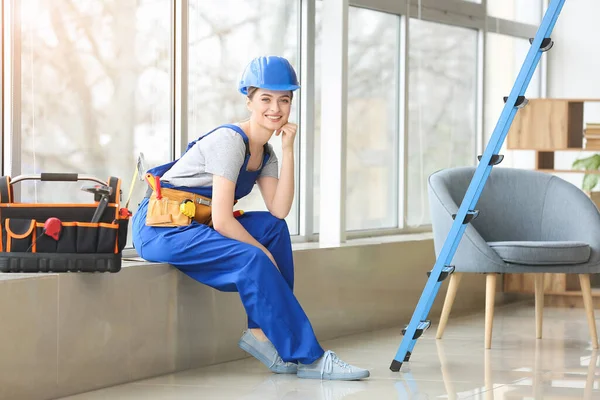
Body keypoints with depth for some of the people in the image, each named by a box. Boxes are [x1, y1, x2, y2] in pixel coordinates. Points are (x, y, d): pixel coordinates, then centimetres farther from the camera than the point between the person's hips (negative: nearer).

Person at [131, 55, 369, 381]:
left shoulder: (265, 154, 11)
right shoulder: (230, 141, -17)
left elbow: (279, 212, -5)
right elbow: (221, 220, -22)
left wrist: (288, 149, -6)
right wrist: (262, 252, -12)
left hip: (195, 224, 9)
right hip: (160, 228, -9)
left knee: (274, 228, -2)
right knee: (252, 260, -24)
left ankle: (264, 329, -5)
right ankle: (308, 358, -20)